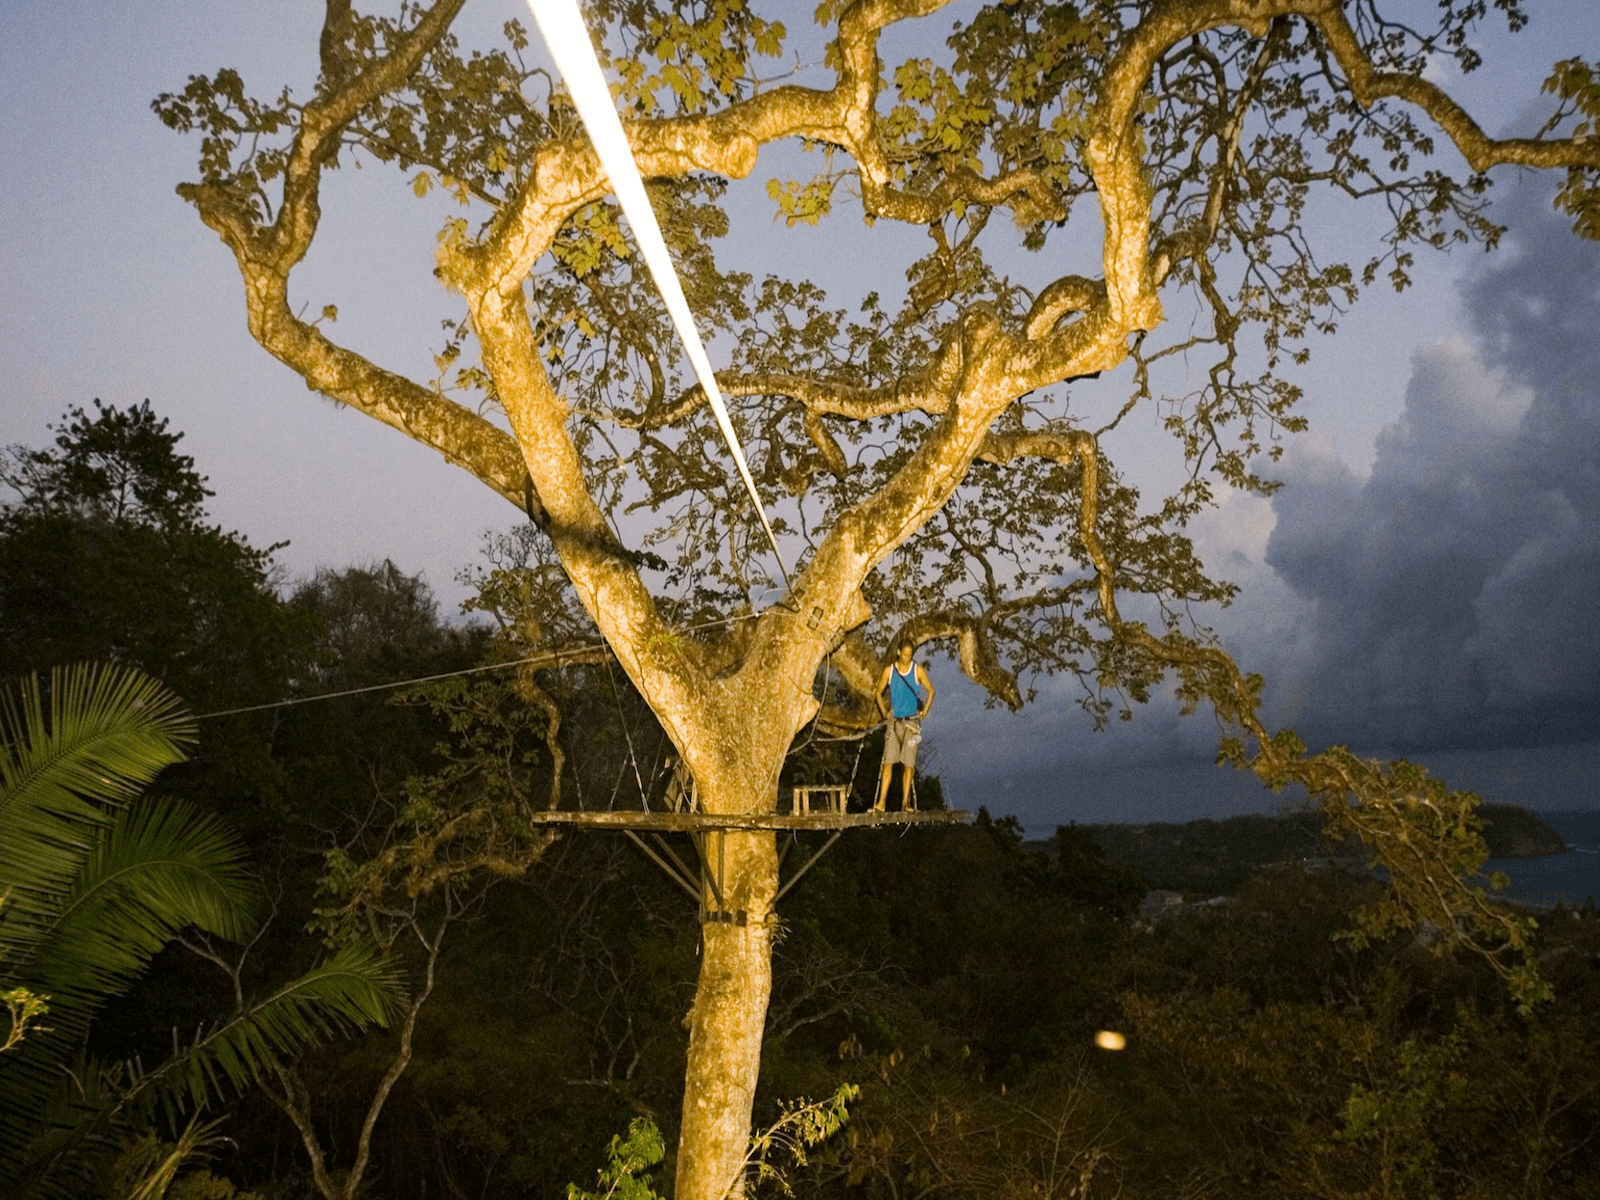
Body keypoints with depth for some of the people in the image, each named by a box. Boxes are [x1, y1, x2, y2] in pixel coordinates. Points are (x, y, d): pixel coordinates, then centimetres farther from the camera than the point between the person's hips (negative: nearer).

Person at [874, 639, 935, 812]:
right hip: (894, 722, 1)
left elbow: (931, 691, 11)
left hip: (911, 723, -1)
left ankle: (905, 803, 4)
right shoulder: (889, 671, 2)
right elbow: (879, 692, 15)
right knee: (888, 762, -5)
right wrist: (884, 713, 5)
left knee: (908, 763, -3)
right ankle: (881, 803, -6)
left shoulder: (918, 671, 0)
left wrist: (924, 713, 3)